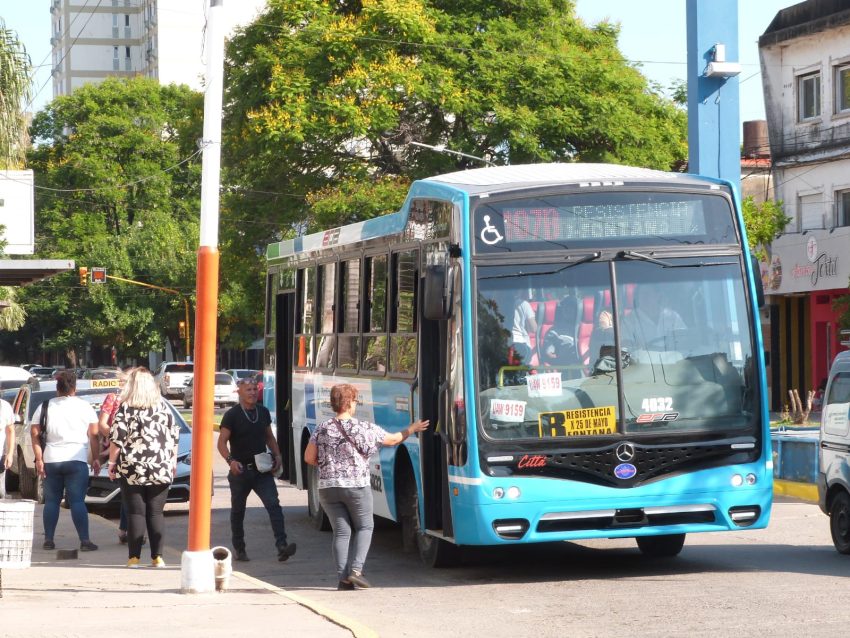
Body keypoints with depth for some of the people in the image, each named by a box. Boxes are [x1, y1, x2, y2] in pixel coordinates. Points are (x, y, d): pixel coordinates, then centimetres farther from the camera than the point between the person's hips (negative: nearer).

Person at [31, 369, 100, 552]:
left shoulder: (45, 407, 6)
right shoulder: (84, 406, 1)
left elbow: (35, 433, 1)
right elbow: (94, 434, 0)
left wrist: (39, 459, -1)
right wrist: (95, 458, 5)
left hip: (51, 460, 2)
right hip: (76, 460, -2)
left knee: (51, 501, 11)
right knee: (77, 501, -4)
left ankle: (48, 540, 9)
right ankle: (85, 540, -10)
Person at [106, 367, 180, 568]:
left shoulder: (125, 408, -2)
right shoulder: (163, 406, 8)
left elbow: (116, 438, -6)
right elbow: (174, 436, 9)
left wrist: (112, 462, 3)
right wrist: (172, 462, 18)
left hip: (132, 469, -2)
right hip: (161, 469, 2)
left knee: (135, 513, 0)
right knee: (156, 513, 6)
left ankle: (134, 557, -3)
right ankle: (157, 557, 3)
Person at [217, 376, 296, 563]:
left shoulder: (263, 413, 9)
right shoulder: (232, 415, -7)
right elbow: (222, 442, -10)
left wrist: (277, 455, 5)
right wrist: (231, 460, -27)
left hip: (262, 470, 3)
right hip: (240, 469, -3)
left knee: (273, 504, -14)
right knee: (238, 511, 10)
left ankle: (282, 547, -22)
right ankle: (239, 549, 25)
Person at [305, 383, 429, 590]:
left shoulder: (322, 429, 1)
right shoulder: (365, 429, -5)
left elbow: (309, 458, 3)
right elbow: (393, 439, 7)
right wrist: (412, 429, 24)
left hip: (328, 487, 3)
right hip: (357, 487, -3)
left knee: (341, 531, 8)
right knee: (364, 527, 13)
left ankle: (343, 577, -1)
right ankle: (356, 569, -3)